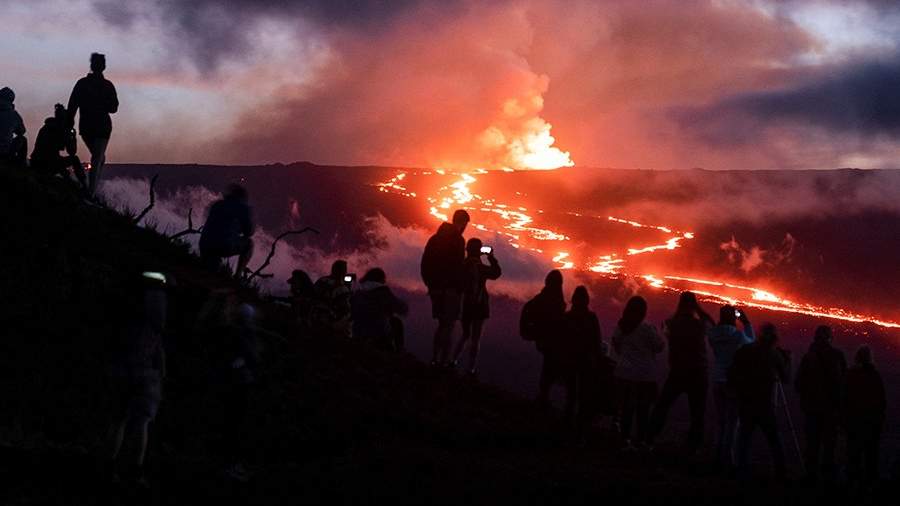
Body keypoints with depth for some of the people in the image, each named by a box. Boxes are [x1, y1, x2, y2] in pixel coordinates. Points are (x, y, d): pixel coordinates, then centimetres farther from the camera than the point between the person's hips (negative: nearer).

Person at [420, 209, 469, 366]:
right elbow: (458, 267, -18)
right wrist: (460, 288, -12)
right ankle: (444, 360, -8)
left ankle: (435, 359, 15)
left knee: (442, 324, 17)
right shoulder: (457, 240, -12)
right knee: (449, 325, -3)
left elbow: (424, 265, 14)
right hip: (451, 288, -7)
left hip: (436, 288, 7)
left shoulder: (435, 238, 12)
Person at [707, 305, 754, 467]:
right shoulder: (738, 335, -14)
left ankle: (719, 456, 16)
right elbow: (751, 343, 5)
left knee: (720, 420, 14)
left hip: (717, 380, 5)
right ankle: (728, 458, -1)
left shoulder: (713, 335, -2)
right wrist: (747, 323, 10)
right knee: (732, 421, 1)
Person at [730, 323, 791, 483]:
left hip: (745, 402, 2)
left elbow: (732, 375, -1)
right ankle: (781, 472, 6)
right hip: (765, 404, -2)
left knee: (744, 436, 6)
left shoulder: (744, 351, 2)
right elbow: (786, 378, 6)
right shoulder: (775, 354, -3)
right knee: (774, 439, 8)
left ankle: (743, 473, -1)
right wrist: (787, 360, 18)